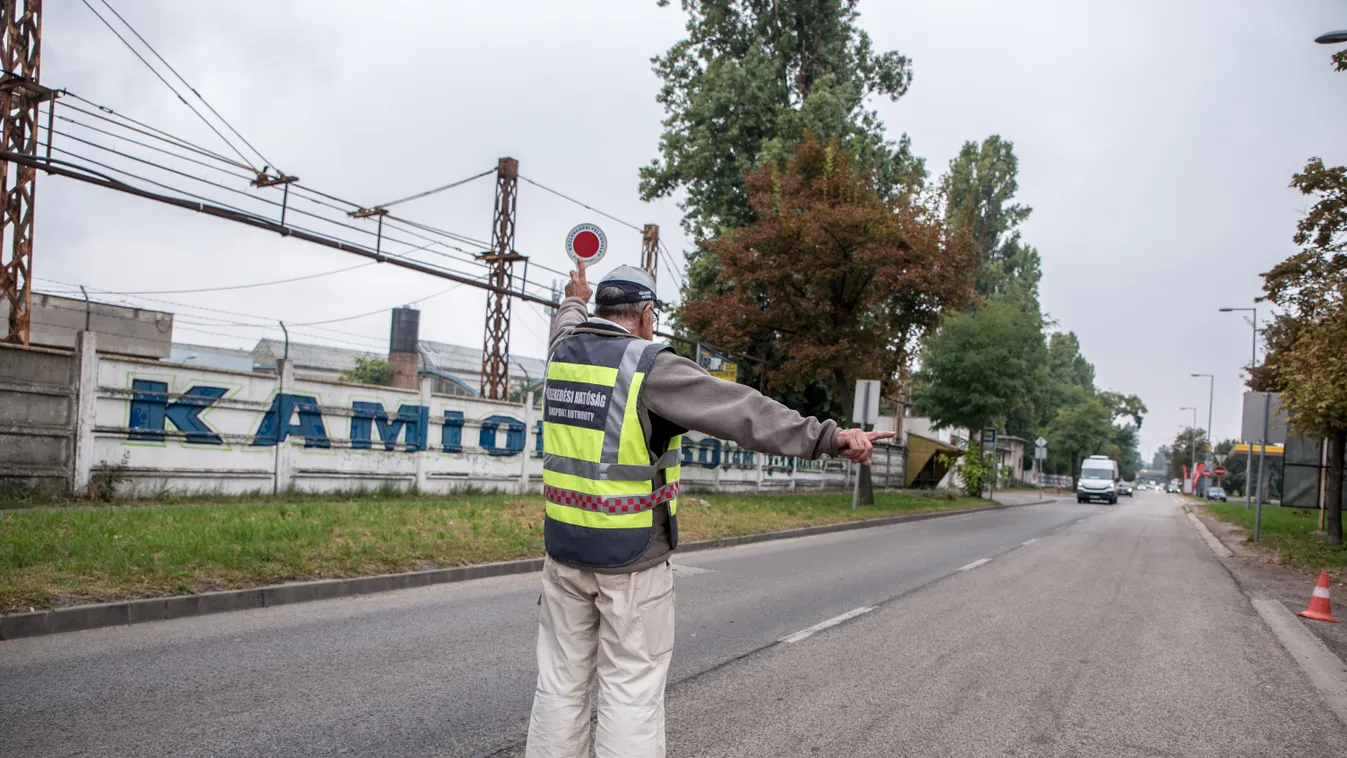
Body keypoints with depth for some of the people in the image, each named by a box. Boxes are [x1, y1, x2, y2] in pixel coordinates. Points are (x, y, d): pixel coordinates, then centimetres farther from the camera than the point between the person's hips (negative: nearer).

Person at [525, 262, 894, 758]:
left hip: (565, 549, 6)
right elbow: (742, 411, -22)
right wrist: (828, 437, -25)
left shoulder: (563, 352, 5)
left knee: (561, 684, 14)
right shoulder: (652, 367, -13)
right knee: (631, 690, 3)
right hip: (633, 558, -6)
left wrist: (574, 302, 54)